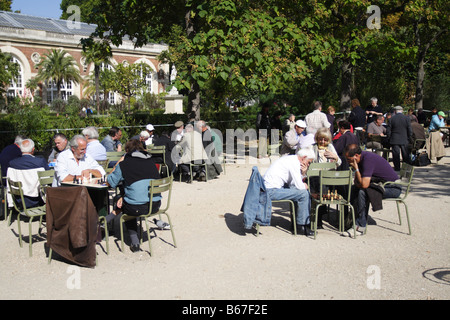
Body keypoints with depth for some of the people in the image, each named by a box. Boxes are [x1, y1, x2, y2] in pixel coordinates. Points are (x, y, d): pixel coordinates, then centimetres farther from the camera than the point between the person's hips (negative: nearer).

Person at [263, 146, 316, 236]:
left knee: (303, 190, 20)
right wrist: (305, 186, 7)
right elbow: (299, 186, -15)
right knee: (303, 193, -15)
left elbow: (295, 182, 20)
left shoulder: (291, 158, 17)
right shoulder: (294, 162, -13)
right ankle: (301, 226, -3)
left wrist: (303, 173, 5)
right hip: (272, 191, -11)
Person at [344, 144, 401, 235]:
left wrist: (356, 169, -20)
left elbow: (364, 184, -31)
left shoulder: (368, 159, -25)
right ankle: (353, 218, 3)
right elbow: (356, 181, 11)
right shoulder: (362, 157, 3)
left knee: (363, 192, -27)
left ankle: (360, 227, -19)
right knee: (354, 188, 6)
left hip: (393, 188, -10)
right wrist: (357, 183, -11)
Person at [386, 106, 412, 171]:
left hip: (394, 140, -1)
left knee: (396, 154, 3)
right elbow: (410, 130, -3)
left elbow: (388, 130, -4)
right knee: (405, 154, 10)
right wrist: (409, 138, 9)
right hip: (404, 140, 1)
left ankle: (397, 167, 4)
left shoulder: (392, 118, -6)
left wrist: (389, 138, 8)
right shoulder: (407, 118, -4)